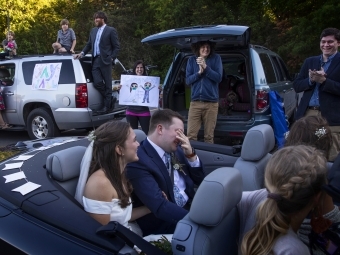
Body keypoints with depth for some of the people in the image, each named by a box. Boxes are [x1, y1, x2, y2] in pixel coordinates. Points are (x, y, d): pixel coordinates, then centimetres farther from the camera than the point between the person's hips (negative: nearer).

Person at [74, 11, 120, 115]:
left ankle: (107, 106, 9)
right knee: (97, 82, -7)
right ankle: (110, 99, 13)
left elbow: (116, 47, -1)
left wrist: (111, 58, -10)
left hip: (105, 61, -5)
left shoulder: (110, 30, 2)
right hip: (95, 60, 5)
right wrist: (82, 53, 6)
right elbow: (89, 44, 21)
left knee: (107, 84, 0)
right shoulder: (93, 30, 19)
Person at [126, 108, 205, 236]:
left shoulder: (176, 149, 6)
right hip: (164, 224, -8)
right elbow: (160, 207, -26)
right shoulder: (138, 160, -19)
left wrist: (191, 154, -5)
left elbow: (199, 180, 12)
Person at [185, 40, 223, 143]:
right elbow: (188, 80, 3)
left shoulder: (216, 58, 3)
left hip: (211, 102, -1)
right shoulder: (191, 60, 7)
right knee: (191, 135, -3)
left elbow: (218, 77, -6)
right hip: (195, 102, 1)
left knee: (209, 136, 5)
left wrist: (206, 67, -18)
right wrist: (199, 72, -14)